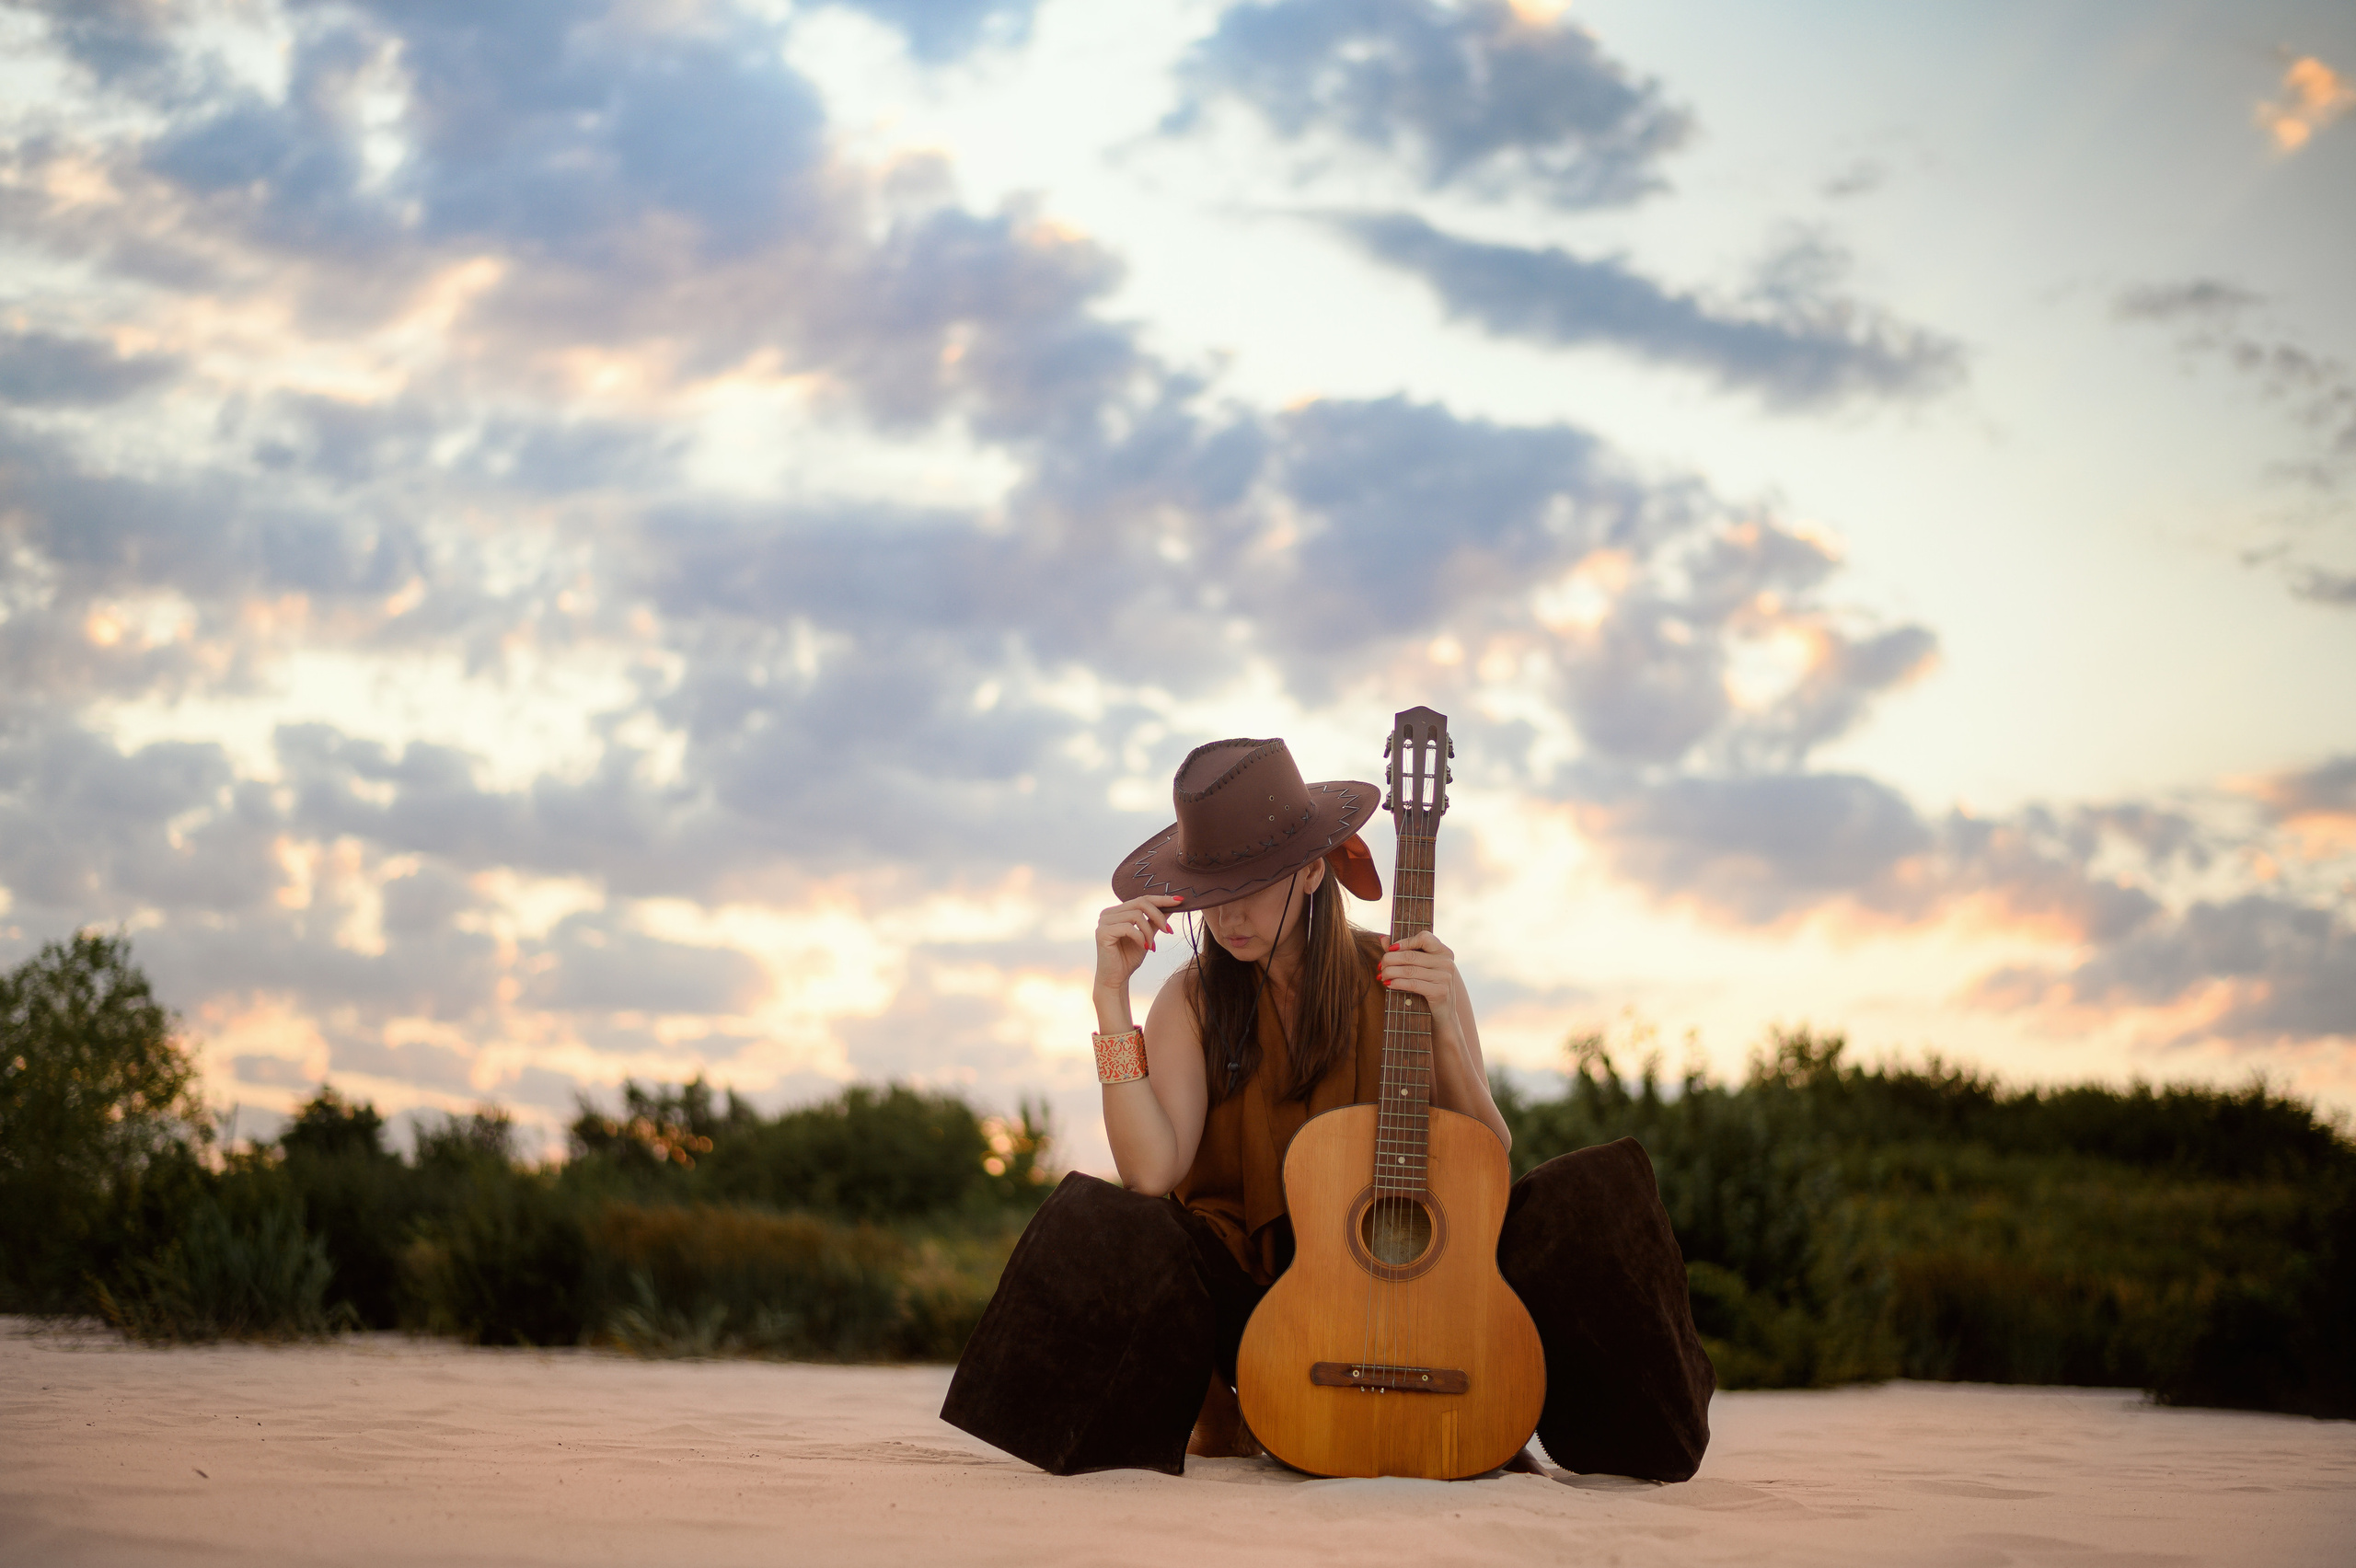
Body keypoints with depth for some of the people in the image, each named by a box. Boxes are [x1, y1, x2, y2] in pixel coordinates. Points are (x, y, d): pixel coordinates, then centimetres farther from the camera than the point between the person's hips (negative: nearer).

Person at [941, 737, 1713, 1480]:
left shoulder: (1409, 980, 0)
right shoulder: (1194, 1004, -2)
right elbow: (1149, 1171, -16)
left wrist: (1446, 1031, -18)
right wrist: (1112, 996, -17)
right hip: (1245, 1293, -1)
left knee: (1583, 1203, -22)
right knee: (1096, 1231, -31)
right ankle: (1217, 1412, 0)